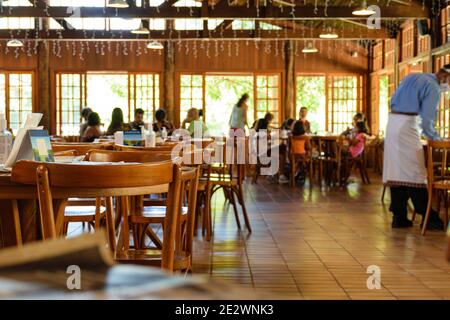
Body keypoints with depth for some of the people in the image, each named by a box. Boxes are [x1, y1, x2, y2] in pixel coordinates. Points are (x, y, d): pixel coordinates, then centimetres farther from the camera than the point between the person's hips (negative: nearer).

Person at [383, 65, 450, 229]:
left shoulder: (411, 77, 19)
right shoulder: (433, 88, -6)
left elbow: (393, 101, 20)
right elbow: (427, 120, -11)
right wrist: (436, 139, 5)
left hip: (392, 122, 8)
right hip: (408, 125, -8)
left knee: (396, 171, 7)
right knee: (414, 172, -6)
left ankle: (399, 217, 9)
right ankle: (428, 217, -1)